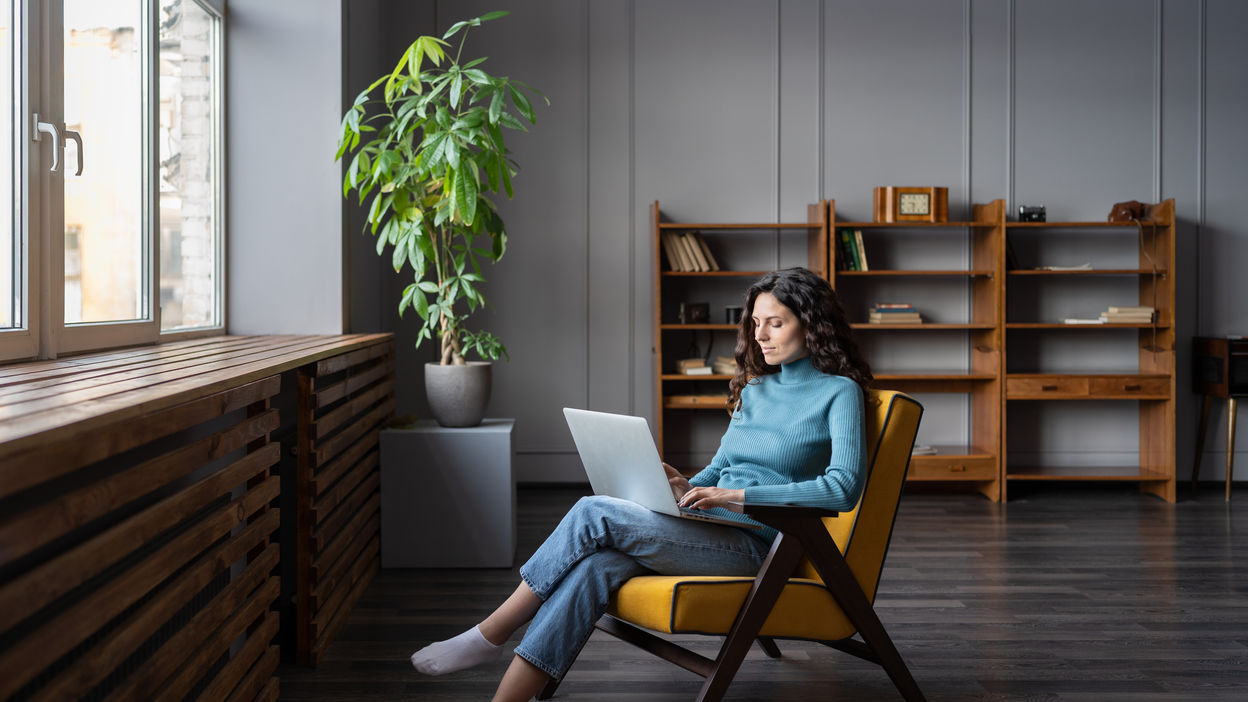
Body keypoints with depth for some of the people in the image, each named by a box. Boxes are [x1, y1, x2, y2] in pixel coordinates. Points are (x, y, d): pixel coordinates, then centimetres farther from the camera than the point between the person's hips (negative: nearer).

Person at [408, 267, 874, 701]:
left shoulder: (839, 391, -2)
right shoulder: (756, 387, 20)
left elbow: (843, 487, -16)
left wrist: (738, 496, -19)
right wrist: (687, 488, 0)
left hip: (758, 547, -6)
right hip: (713, 531, 6)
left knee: (595, 514, -22)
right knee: (595, 565, -26)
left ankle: (489, 636, -9)